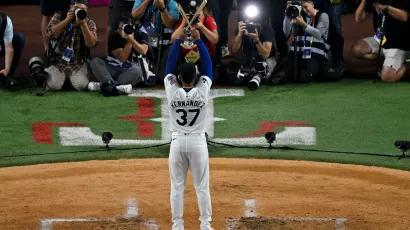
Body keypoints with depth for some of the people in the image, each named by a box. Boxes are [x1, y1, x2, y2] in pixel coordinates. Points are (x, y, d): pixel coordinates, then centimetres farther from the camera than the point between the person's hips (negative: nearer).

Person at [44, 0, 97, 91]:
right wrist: (67, 20, -18)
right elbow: (51, 34, -13)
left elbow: (91, 44, -15)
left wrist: (83, 24, -26)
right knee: (53, 85, -25)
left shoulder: (89, 23, 2)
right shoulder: (59, 17, 3)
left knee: (82, 85, -27)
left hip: (79, 64, 0)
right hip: (57, 62, 0)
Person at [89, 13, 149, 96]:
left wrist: (131, 39, -24)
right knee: (95, 61, -24)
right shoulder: (114, 38, -2)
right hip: (112, 70, 1)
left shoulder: (140, 35, 2)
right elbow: (122, 59, -12)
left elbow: (143, 51, -18)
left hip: (130, 71, -1)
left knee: (137, 70, -36)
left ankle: (105, 84, -43)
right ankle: (112, 84, -49)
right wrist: (129, 42, -19)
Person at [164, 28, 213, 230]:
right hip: (198, 142, 0)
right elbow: (207, 65, 1)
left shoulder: (172, 91, -8)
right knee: (202, 186, 4)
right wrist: (198, 40, 3)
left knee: (177, 186, 6)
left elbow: (169, 66, 2)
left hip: (178, 142, 1)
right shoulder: (202, 90, -9)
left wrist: (178, 40, 4)